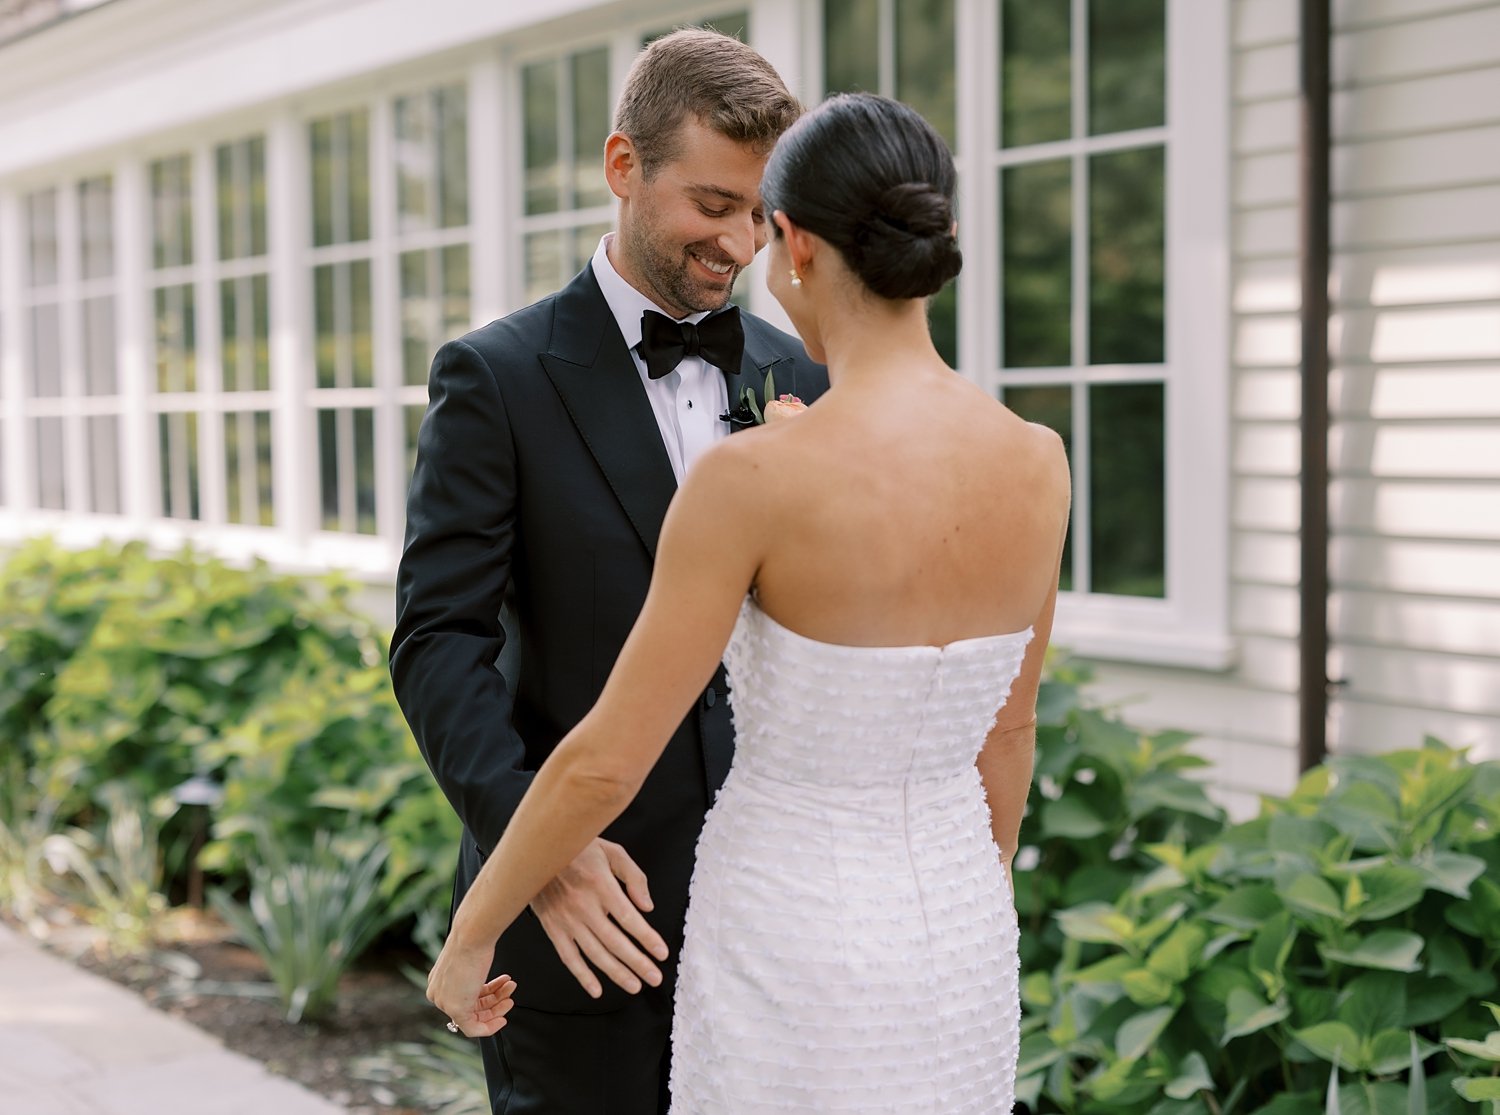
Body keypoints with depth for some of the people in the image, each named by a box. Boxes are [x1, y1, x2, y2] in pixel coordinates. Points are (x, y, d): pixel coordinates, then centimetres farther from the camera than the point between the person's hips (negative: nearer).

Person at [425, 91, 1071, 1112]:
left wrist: (470, 936, -1)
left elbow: (604, 767, -17)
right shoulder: (1039, 464, -5)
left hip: (796, 959, -5)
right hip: (959, 954, 5)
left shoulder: (755, 478, -22)